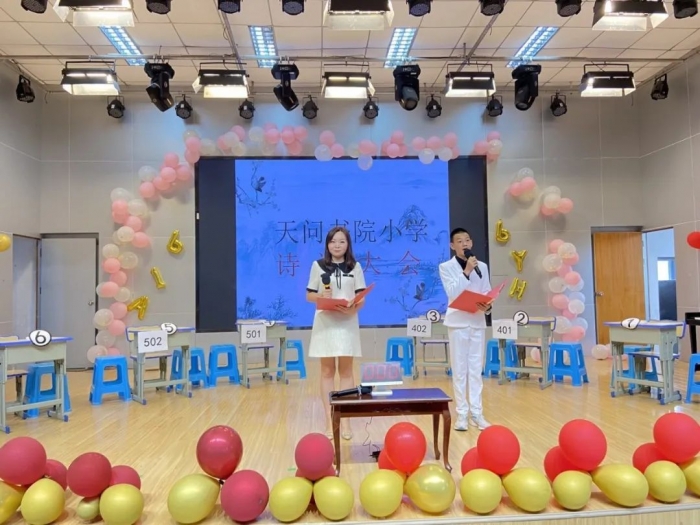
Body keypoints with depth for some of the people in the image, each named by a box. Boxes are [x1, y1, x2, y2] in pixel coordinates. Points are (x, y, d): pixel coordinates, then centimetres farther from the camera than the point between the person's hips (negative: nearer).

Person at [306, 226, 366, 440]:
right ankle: (329, 421, 11)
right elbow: (309, 295, 4)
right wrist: (321, 296, -17)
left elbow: (362, 298, 3)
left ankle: (345, 420, 11)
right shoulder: (318, 265, 4)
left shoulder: (355, 267, 5)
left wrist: (353, 308, -18)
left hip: (348, 322, 0)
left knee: (346, 370, 5)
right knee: (327, 371, 4)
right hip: (325, 322, 0)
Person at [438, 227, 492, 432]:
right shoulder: (446, 267, 0)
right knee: (459, 369, 2)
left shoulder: (482, 267, 11)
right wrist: (466, 272, -19)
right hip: (458, 322, -3)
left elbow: (487, 293, 8)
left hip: (478, 322, 3)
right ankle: (462, 414, 9)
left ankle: (476, 413, 13)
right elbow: (452, 293, -14)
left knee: (476, 369, 7)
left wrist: (488, 306, -12)